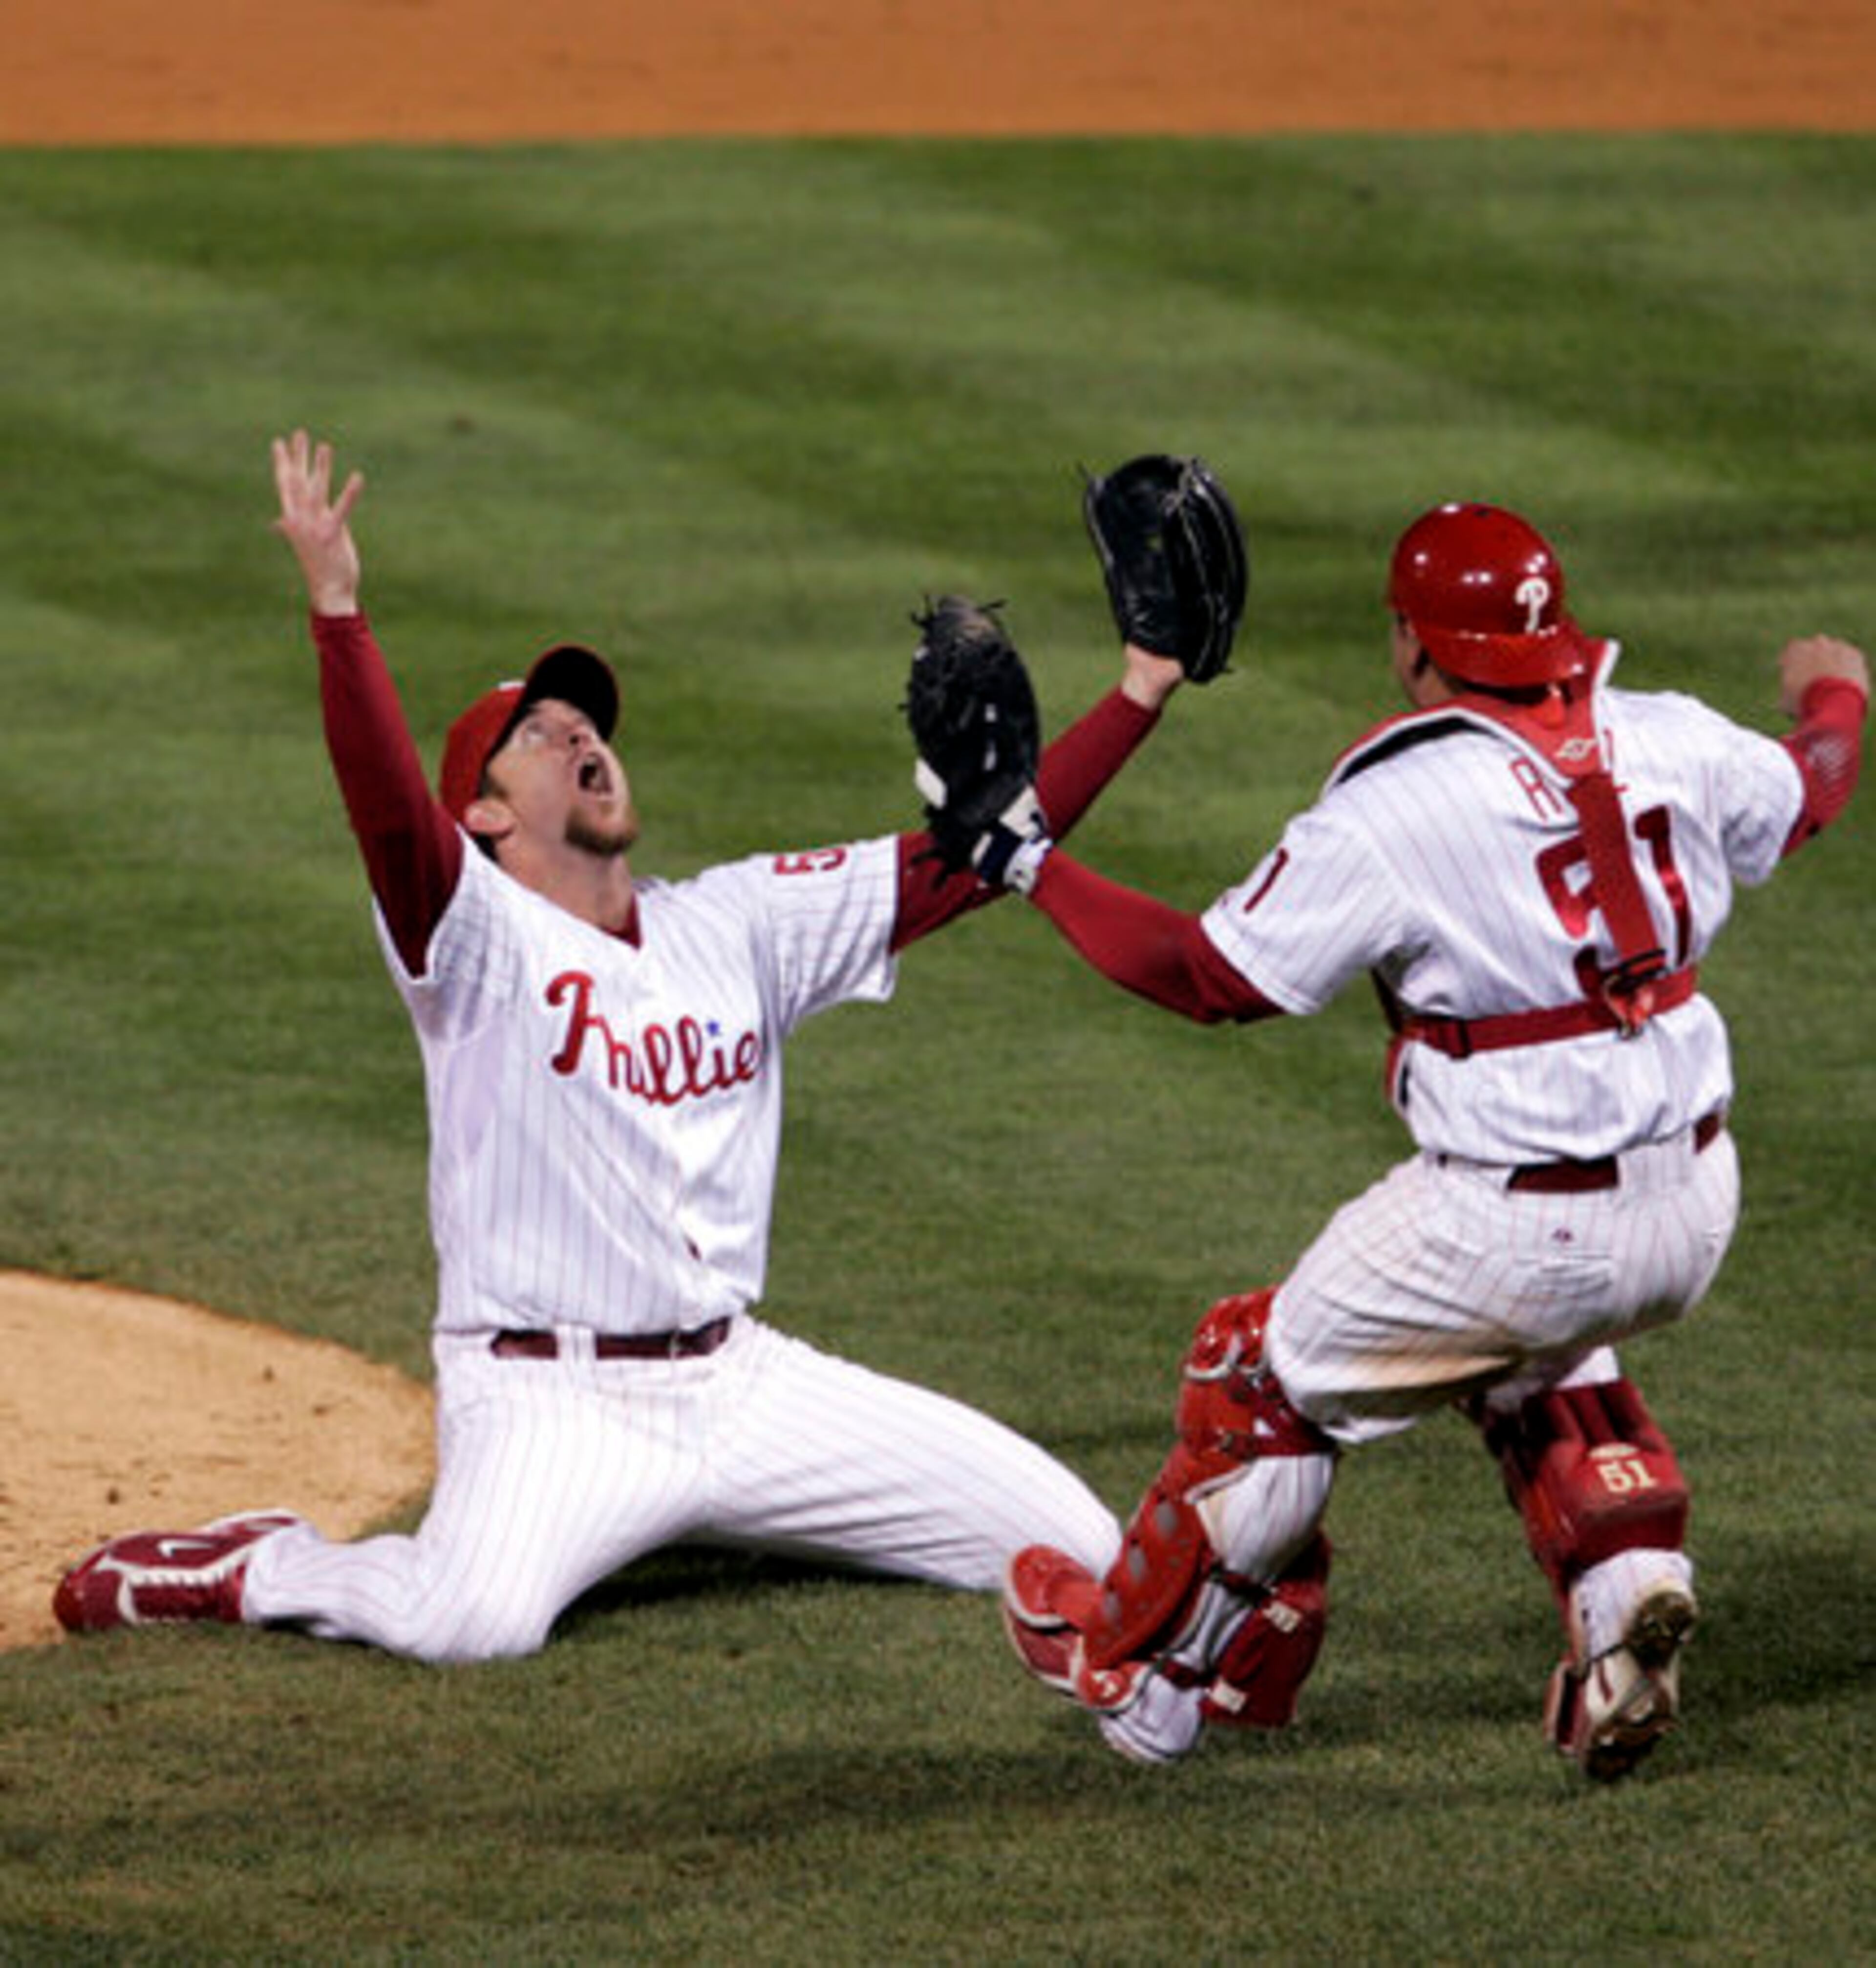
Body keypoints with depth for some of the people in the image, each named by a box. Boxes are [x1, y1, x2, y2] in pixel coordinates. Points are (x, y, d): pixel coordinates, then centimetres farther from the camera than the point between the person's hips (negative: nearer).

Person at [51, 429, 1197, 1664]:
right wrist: (338, 610, -39)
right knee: (474, 1622, -35)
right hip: (551, 1405, -6)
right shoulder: (479, 937, -5)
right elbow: (392, 817, -26)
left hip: (745, 1380, 6)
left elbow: (964, 857, 10)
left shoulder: (737, 924, 11)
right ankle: (261, 1569, -3)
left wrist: (1140, 698, 5)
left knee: (1074, 1545, -1)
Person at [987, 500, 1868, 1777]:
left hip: (1516, 1230, -6)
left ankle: (1138, 1668, 32)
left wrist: (1033, 865, 1)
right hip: (1694, 1206, 6)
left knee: (1271, 1380, 16)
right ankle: (1632, 1592, 16)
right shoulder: (1672, 742, 0)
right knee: (1540, 1357, 37)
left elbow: (1210, 975, -10)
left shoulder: (1388, 810, -16)